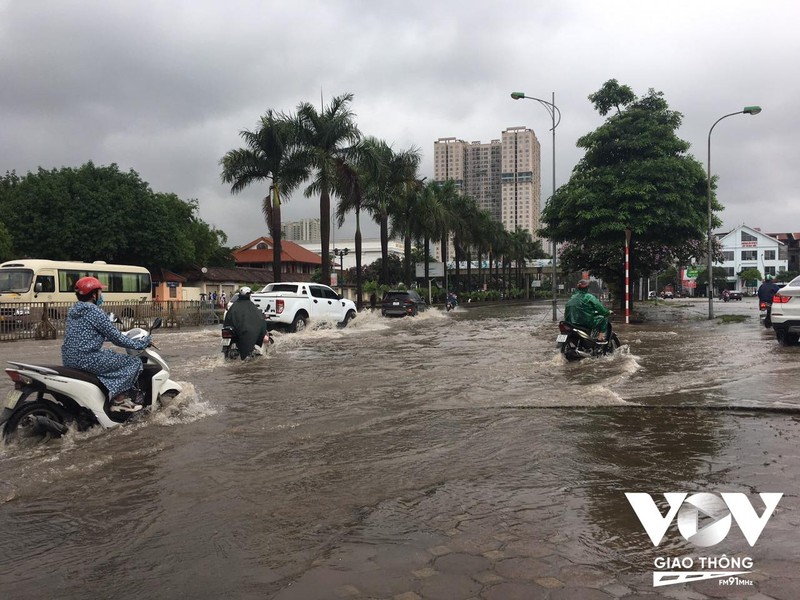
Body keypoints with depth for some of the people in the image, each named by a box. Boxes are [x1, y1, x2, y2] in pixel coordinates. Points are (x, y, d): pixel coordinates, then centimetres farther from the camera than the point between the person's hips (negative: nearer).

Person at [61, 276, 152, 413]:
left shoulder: (74, 310, 13)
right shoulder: (95, 312, -14)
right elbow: (116, 338, -12)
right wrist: (140, 344, -2)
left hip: (69, 359, 10)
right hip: (86, 360, -10)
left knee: (113, 356, 31)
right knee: (134, 362, -1)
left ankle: (113, 395, 25)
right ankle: (119, 400, -2)